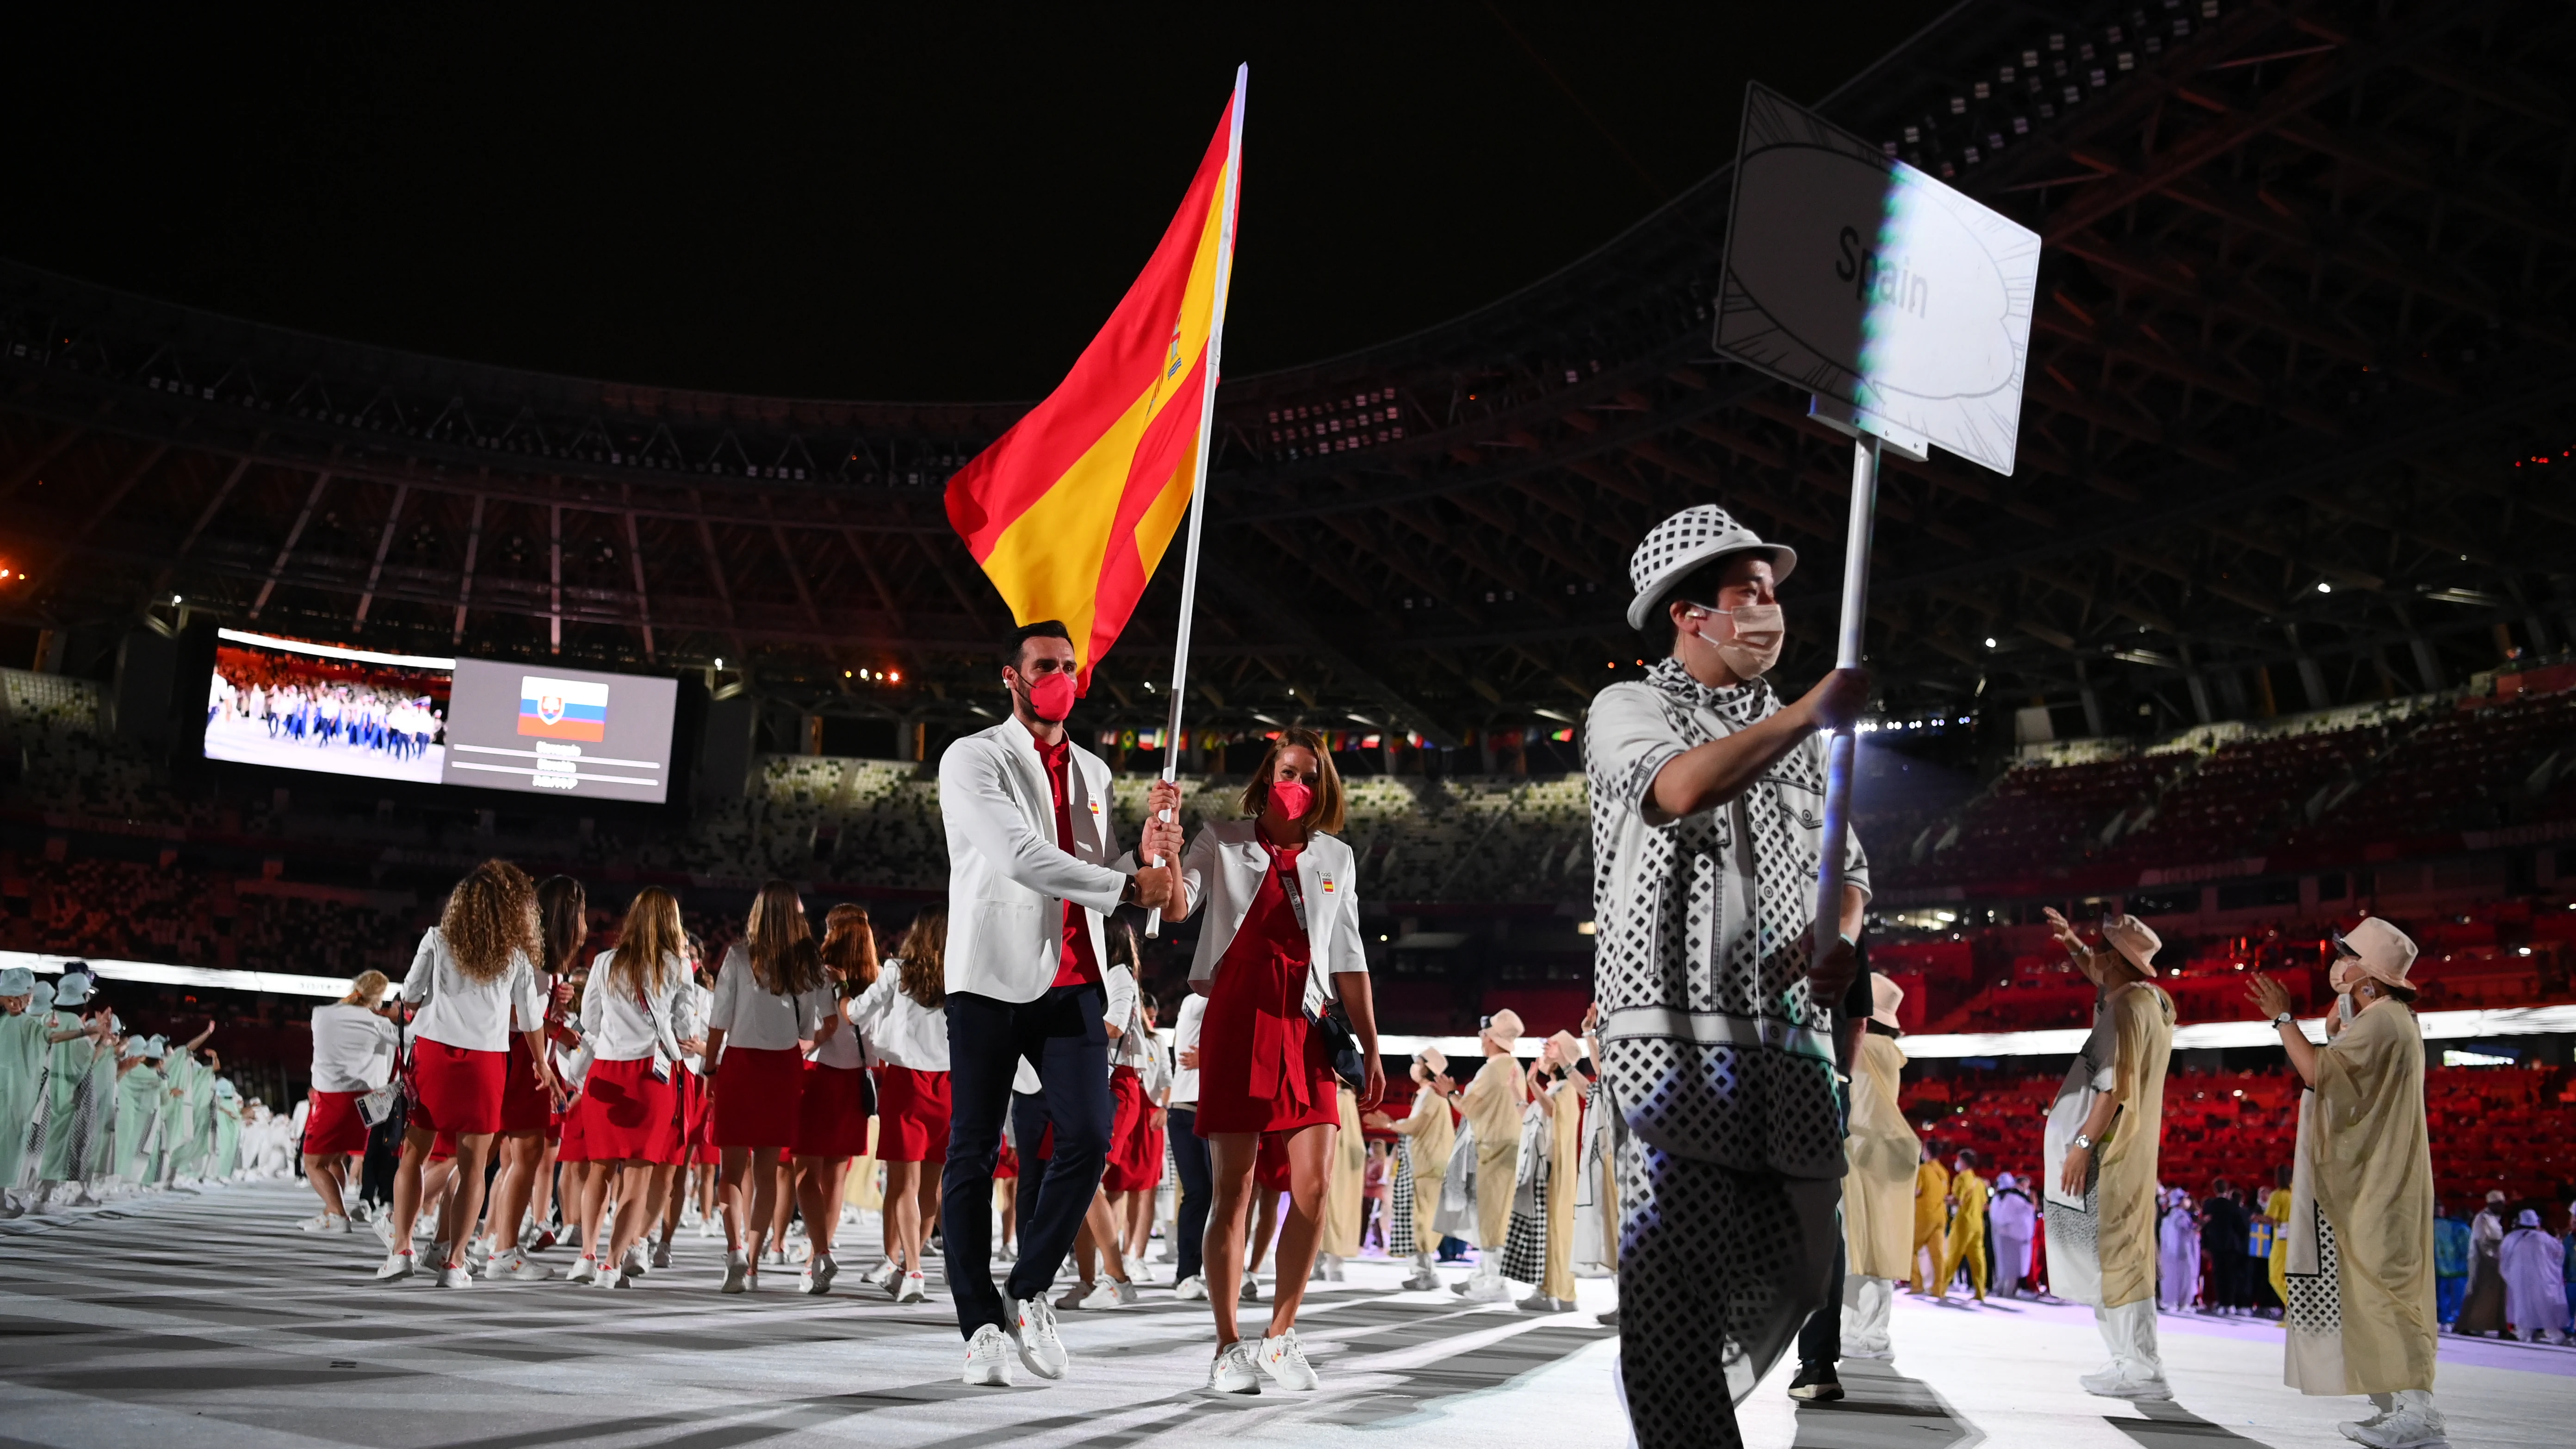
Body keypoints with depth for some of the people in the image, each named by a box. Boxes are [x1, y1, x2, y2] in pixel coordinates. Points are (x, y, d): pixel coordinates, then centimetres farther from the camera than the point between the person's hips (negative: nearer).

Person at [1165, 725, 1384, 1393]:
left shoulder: (1336, 857, 15)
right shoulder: (1223, 842, 7)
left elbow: (1348, 960, 15)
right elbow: (1177, 906, -9)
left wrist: (1370, 1049, 11)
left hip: (1305, 1030, 3)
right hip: (1237, 1022, -3)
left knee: (1314, 1187, -5)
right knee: (1234, 1188, -3)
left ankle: (1280, 1338, 9)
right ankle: (1229, 1346, 6)